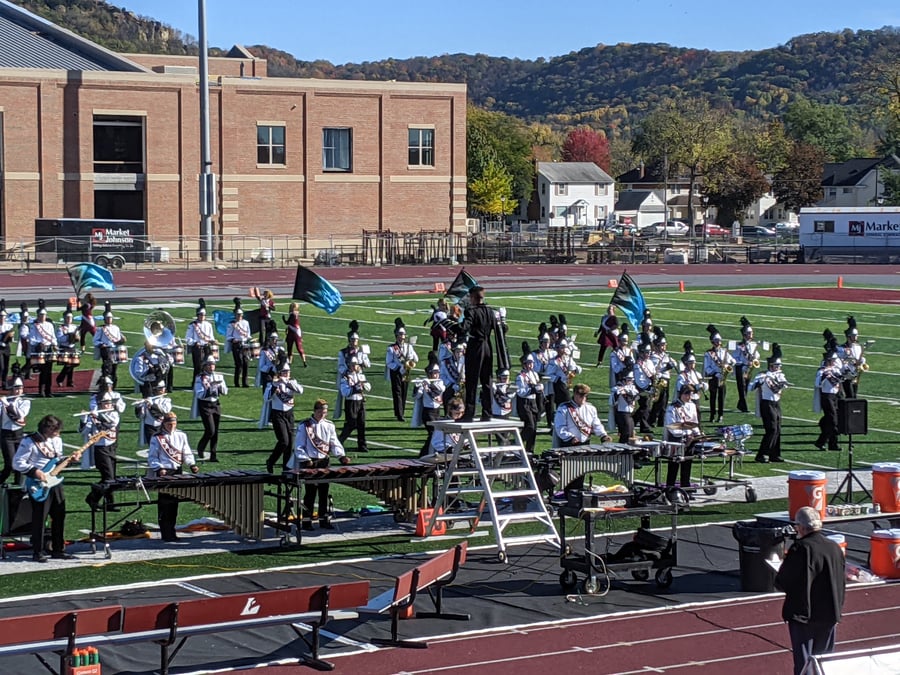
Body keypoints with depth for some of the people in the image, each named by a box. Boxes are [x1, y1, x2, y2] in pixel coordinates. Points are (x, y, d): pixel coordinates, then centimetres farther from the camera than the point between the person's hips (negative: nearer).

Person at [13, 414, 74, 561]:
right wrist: (35, 472, -20)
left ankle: (58, 549, 19)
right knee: (39, 518, -5)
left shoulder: (56, 440, 11)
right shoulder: (29, 442, -12)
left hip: (54, 482, 7)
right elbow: (17, 463, -12)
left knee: (59, 516, 9)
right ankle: (37, 552, 2)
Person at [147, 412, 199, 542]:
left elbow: (187, 453, 13)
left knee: (174, 503, 7)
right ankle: (165, 533, -3)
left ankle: (171, 531, 15)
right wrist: (159, 468, -17)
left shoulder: (181, 436, 11)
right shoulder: (157, 438, 0)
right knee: (164, 504, -5)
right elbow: (152, 457, -1)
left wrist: (192, 464, -5)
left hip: (178, 472, 4)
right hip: (164, 473, -4)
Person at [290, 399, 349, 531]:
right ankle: (306, 521, 4)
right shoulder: (304, 426, -5)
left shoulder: (329, 426, 7)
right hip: (309, 463, -4)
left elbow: (335, 444, 8)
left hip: (324, 462, 4)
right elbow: (298, 447, -5)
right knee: (310, 492, -2)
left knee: (324, 491, 7)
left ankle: (324, 519, 15)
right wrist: (305, 460, -16)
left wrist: (341, 456, -9)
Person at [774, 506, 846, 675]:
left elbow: (781, 583, -17)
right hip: (830, 615, 6)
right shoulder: (835, 548, 3)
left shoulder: (801, 549, -18)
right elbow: (841, 584, 13)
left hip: (803, 616, -6)